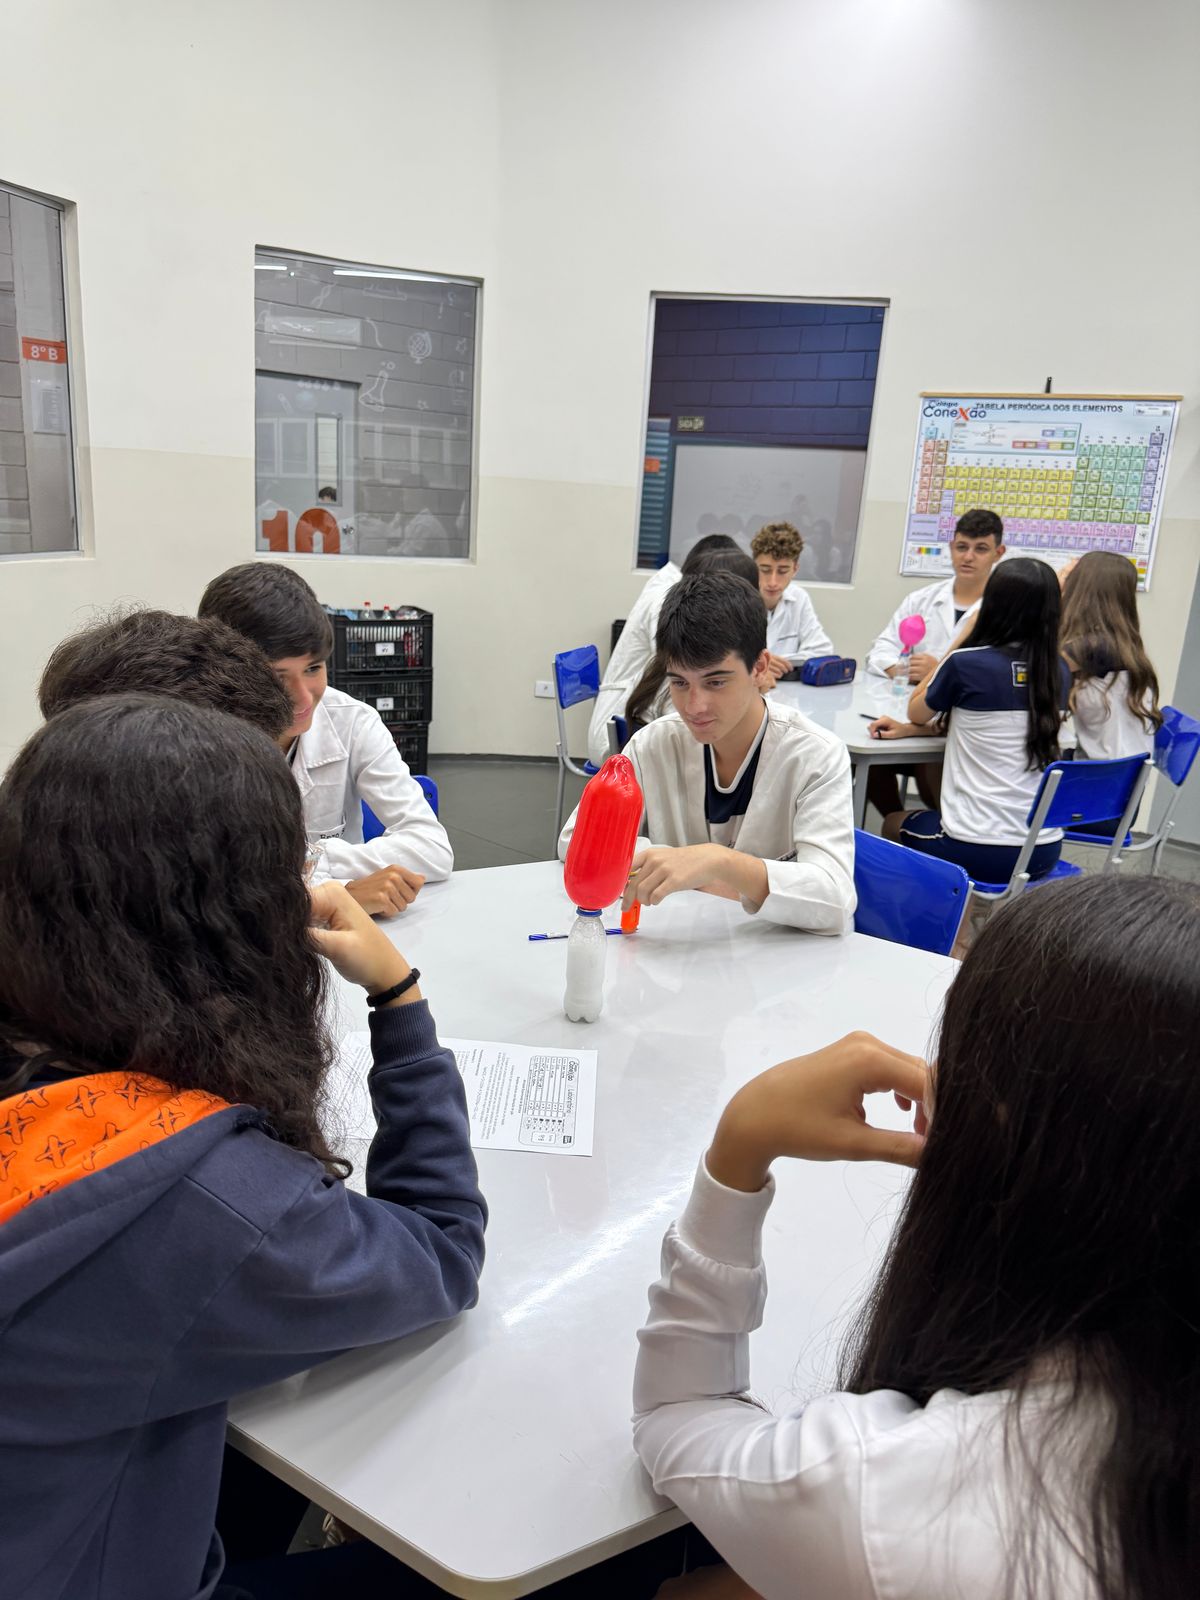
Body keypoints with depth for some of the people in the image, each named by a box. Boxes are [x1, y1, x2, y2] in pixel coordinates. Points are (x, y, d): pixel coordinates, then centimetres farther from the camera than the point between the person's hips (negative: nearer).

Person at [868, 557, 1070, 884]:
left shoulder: (965, 664, -15)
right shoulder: (1059, 673, 2)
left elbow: (917, 713, 6)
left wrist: (961, 639, 8)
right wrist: (910, 730, 13)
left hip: (977, 851, -5)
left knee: (893, 823, 27)